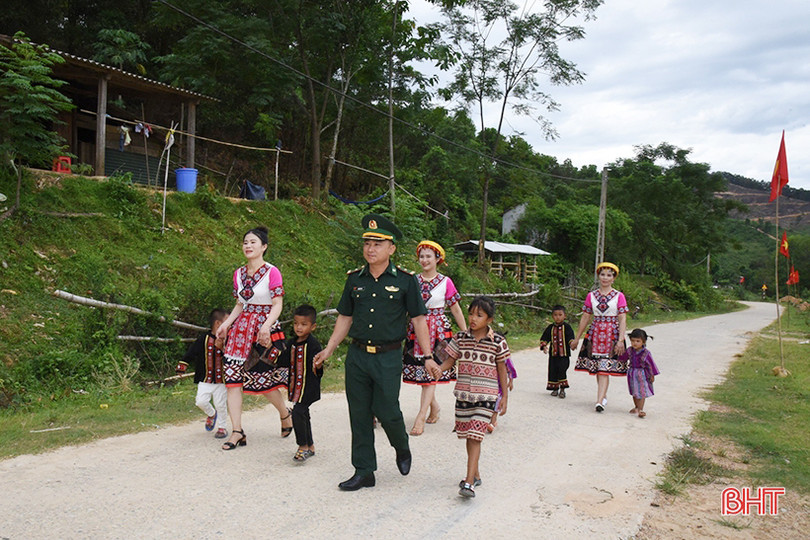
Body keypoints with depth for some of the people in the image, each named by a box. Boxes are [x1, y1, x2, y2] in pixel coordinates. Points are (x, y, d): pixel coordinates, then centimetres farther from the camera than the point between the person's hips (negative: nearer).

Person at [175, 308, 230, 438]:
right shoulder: (204, 339, -3)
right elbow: (191, 353, 5)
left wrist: (221, 348, -22)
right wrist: (182, 367, 4)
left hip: (221, 380, 0)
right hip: (205, 380, 0)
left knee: (221, 404, 1)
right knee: (201, 401, -8)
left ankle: (221, 426, 23)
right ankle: (211, 414, 25)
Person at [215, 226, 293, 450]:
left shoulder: (272, 272, -7)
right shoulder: (239, 274, 12)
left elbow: (277, 305, -10)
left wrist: (266, 327, -24)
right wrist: (227, 323, 4)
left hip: (265, 329, -5)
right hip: (241, 328, 6)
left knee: (264, 379, 1)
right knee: (232, 377, -4)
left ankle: (285, 414, 30)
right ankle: (237, 431, 1)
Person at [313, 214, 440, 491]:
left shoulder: (405, 280, -3)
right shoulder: (354, 279, 7)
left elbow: (418, 320, 0)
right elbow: (345, 318, 14)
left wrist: (428, 357, -4)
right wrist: (328, 350, 10)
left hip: (388, 357, -3)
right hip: (357, 356, 4)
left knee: (386, 411, -4)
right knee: (359, 415, 7)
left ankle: (402, 449, 29)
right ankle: (364, 471, 20)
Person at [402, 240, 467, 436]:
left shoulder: (445, 282, 0)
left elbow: (456, 309, 6)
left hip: (438, 330, -3)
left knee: (430, 372, -8)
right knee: (420, 371, 6)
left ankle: (420, 417, -7)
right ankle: (434, 405, 29)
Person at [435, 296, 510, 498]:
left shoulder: (497, 342, -4)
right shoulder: (460, 338, 3)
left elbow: (502, 370, 3)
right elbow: (448, 361, 3)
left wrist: (504, 397, 3)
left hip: (486, 397, -3)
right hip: (463, 394, 4)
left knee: (475, 437, -11)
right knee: (468, 436, 14)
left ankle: (469, 482, -11)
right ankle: (475, 474, 31)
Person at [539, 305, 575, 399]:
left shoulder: (566, 327, -1)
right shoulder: (550, 328, 7)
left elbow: (571, 338, -7)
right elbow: (544, 338, 11)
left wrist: (572, 344, -26)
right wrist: (544, 346, -5)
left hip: (564, 354, -3)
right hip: (553, 354, 3)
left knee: (562, 370, -10)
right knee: (553, 371, 7)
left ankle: (562, 389, 2)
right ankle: (555, 388, 22)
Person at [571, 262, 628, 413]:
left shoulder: (619, 296, 0)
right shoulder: (591, 296, 8)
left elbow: (622, 320, -4)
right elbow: (585, 318, 11)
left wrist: (620, 340, -15)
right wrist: (577, 338, 12)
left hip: (612, 335, -3)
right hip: (595, 333, 3)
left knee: (605, 368, -11)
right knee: (596, 367, 7)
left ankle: (599, 401, -16)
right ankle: (603, 395, 26)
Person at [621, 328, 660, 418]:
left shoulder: (646, 353, -17)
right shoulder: (629, 351, -5)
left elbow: (651, 364, -9)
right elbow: (623, 357, 15)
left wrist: (652, 376, -5)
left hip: (642, 375, -5)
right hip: (632, 374, 5)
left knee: (642, 392, -4)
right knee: (634, 392, 16)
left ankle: (640, 409, 0)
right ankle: (636, 407, 33)